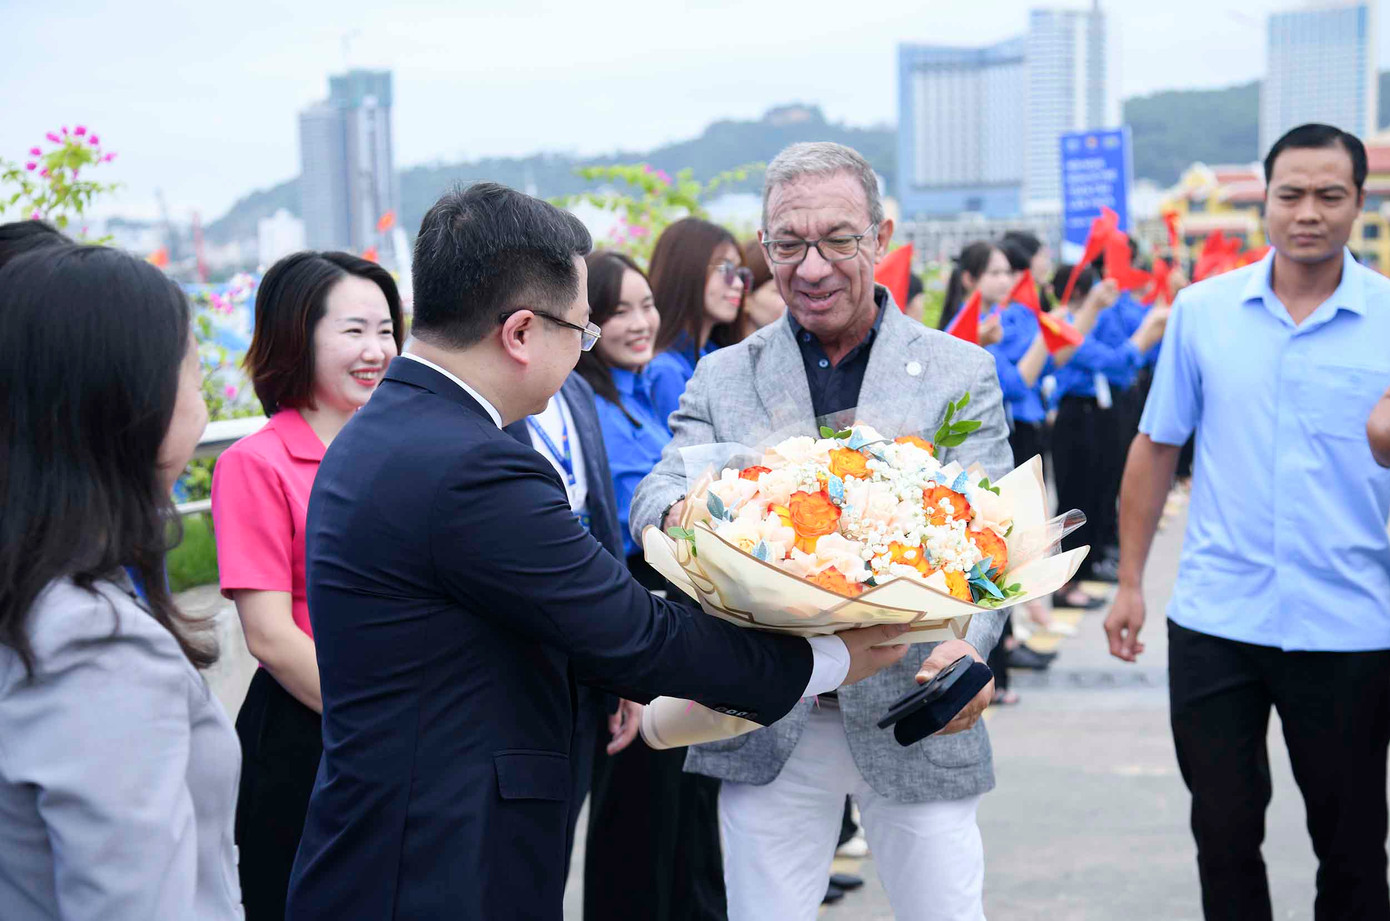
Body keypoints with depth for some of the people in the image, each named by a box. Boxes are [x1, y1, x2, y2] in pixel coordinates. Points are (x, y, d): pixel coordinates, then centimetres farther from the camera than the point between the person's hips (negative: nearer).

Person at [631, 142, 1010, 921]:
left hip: (912, 712, -1)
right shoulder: (724, 377, 7)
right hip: (767, 722, 1)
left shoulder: (960, 373, 2)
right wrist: (682, 514, -31)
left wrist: (965, 644, -27)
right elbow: (656, 497, -5)